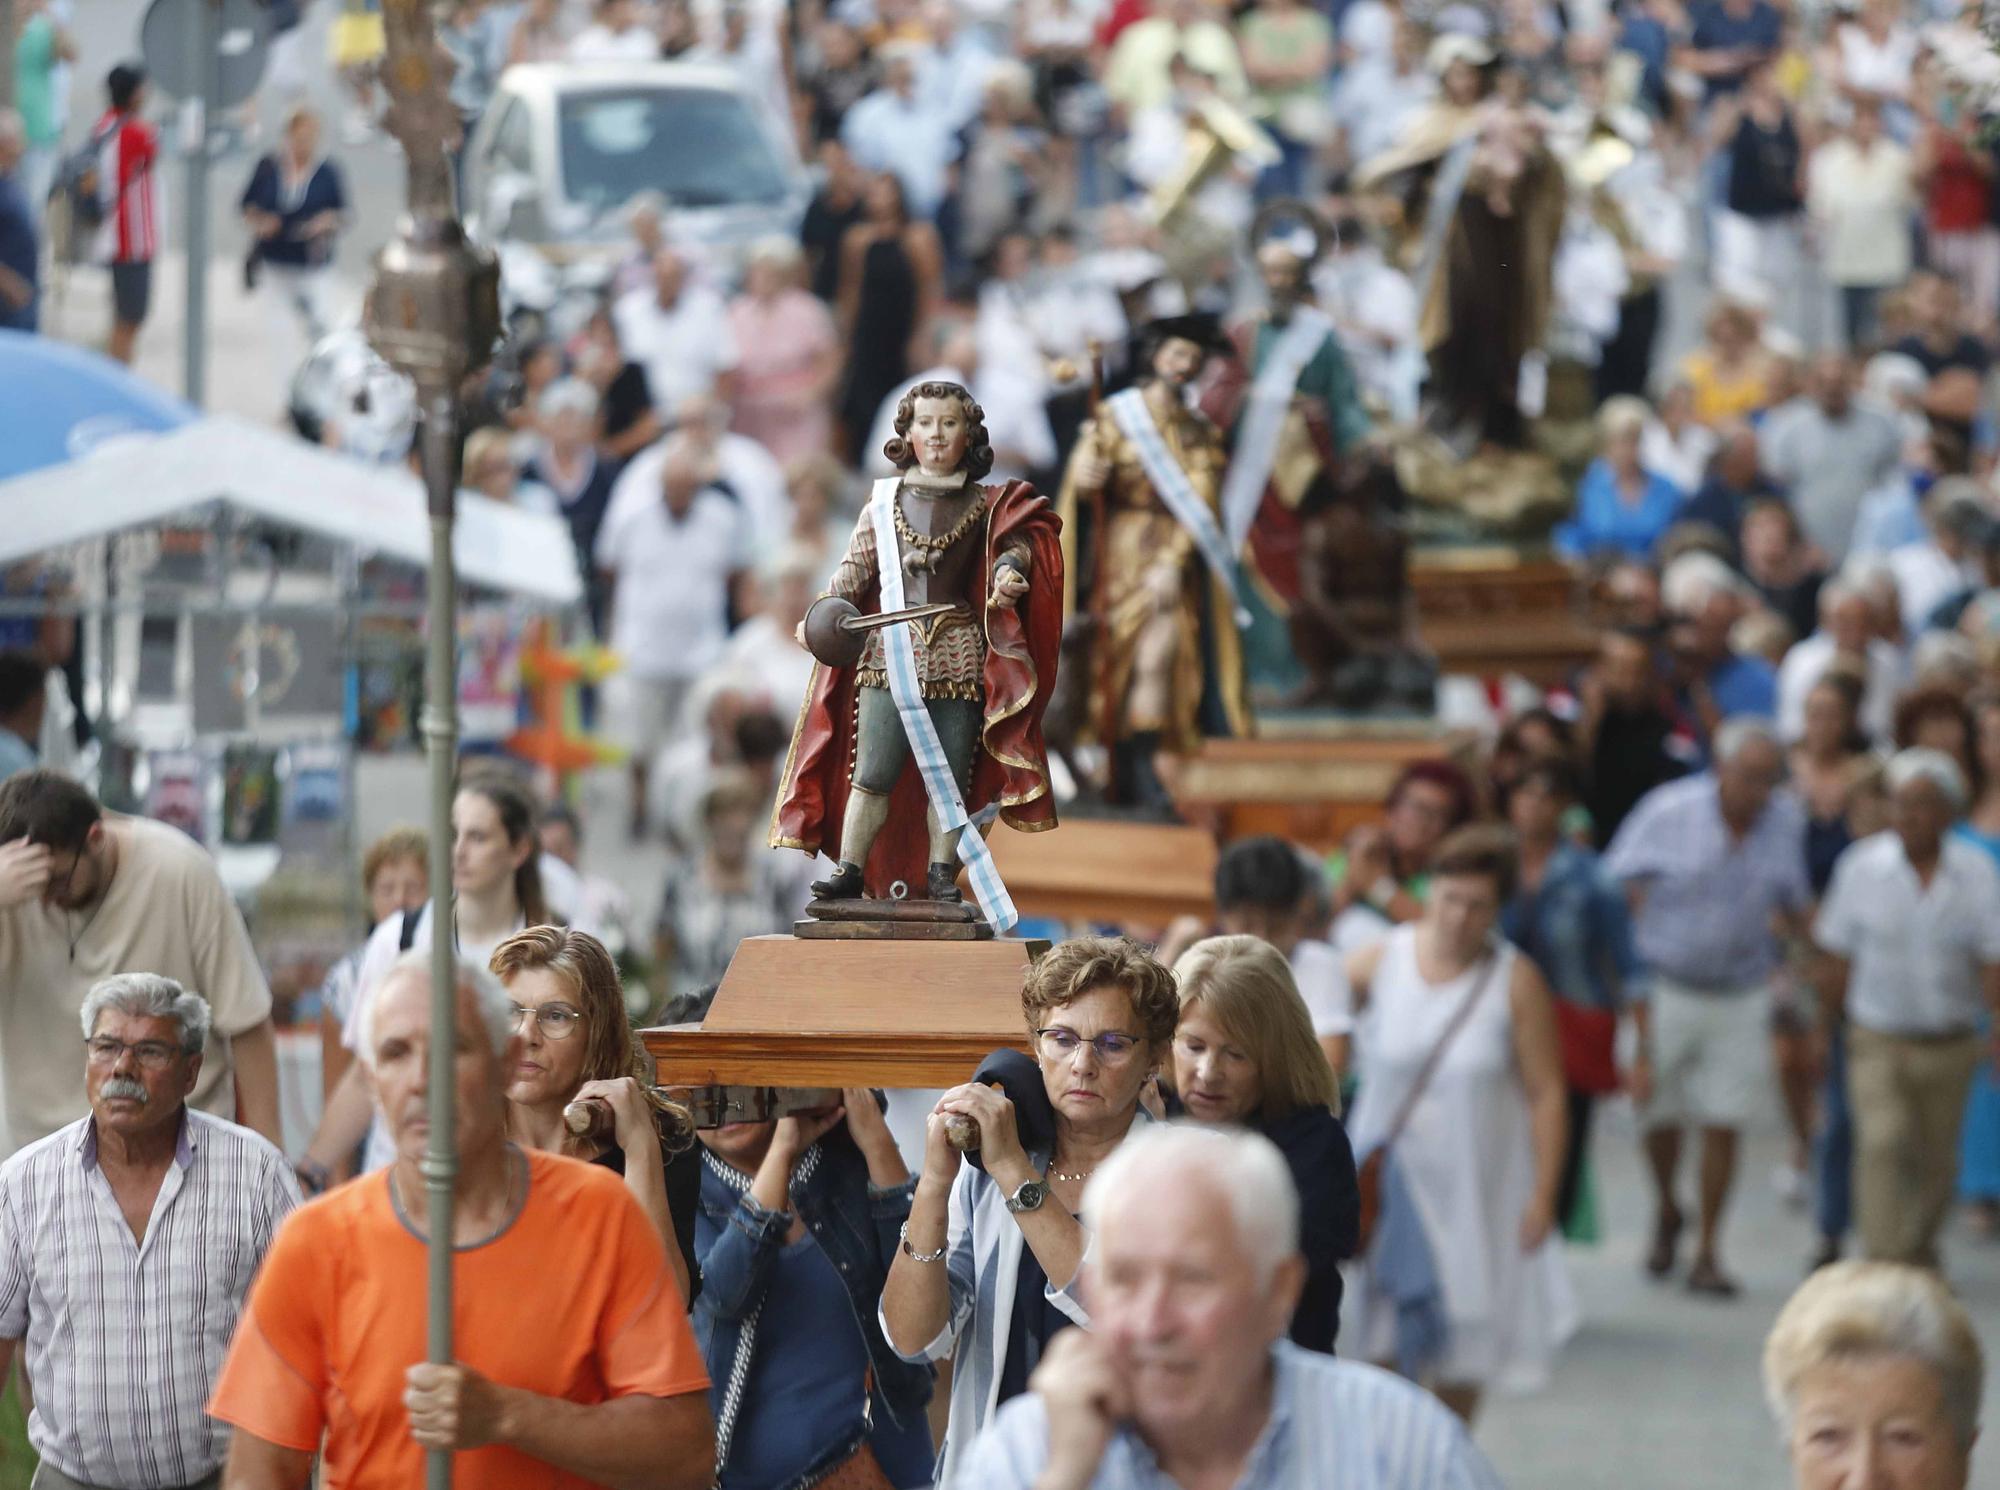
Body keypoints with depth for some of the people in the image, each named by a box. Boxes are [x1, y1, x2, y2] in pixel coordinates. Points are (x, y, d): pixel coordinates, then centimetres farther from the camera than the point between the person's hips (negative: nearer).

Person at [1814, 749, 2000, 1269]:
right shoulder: (1862, 865, -6)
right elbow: (1840, 957, 2)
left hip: (1949, 1046, 2)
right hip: (1878, 1041, -2)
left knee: (1937, 1162, 13)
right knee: (1882, 1142, -22)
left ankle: (1919, 1251, 41)